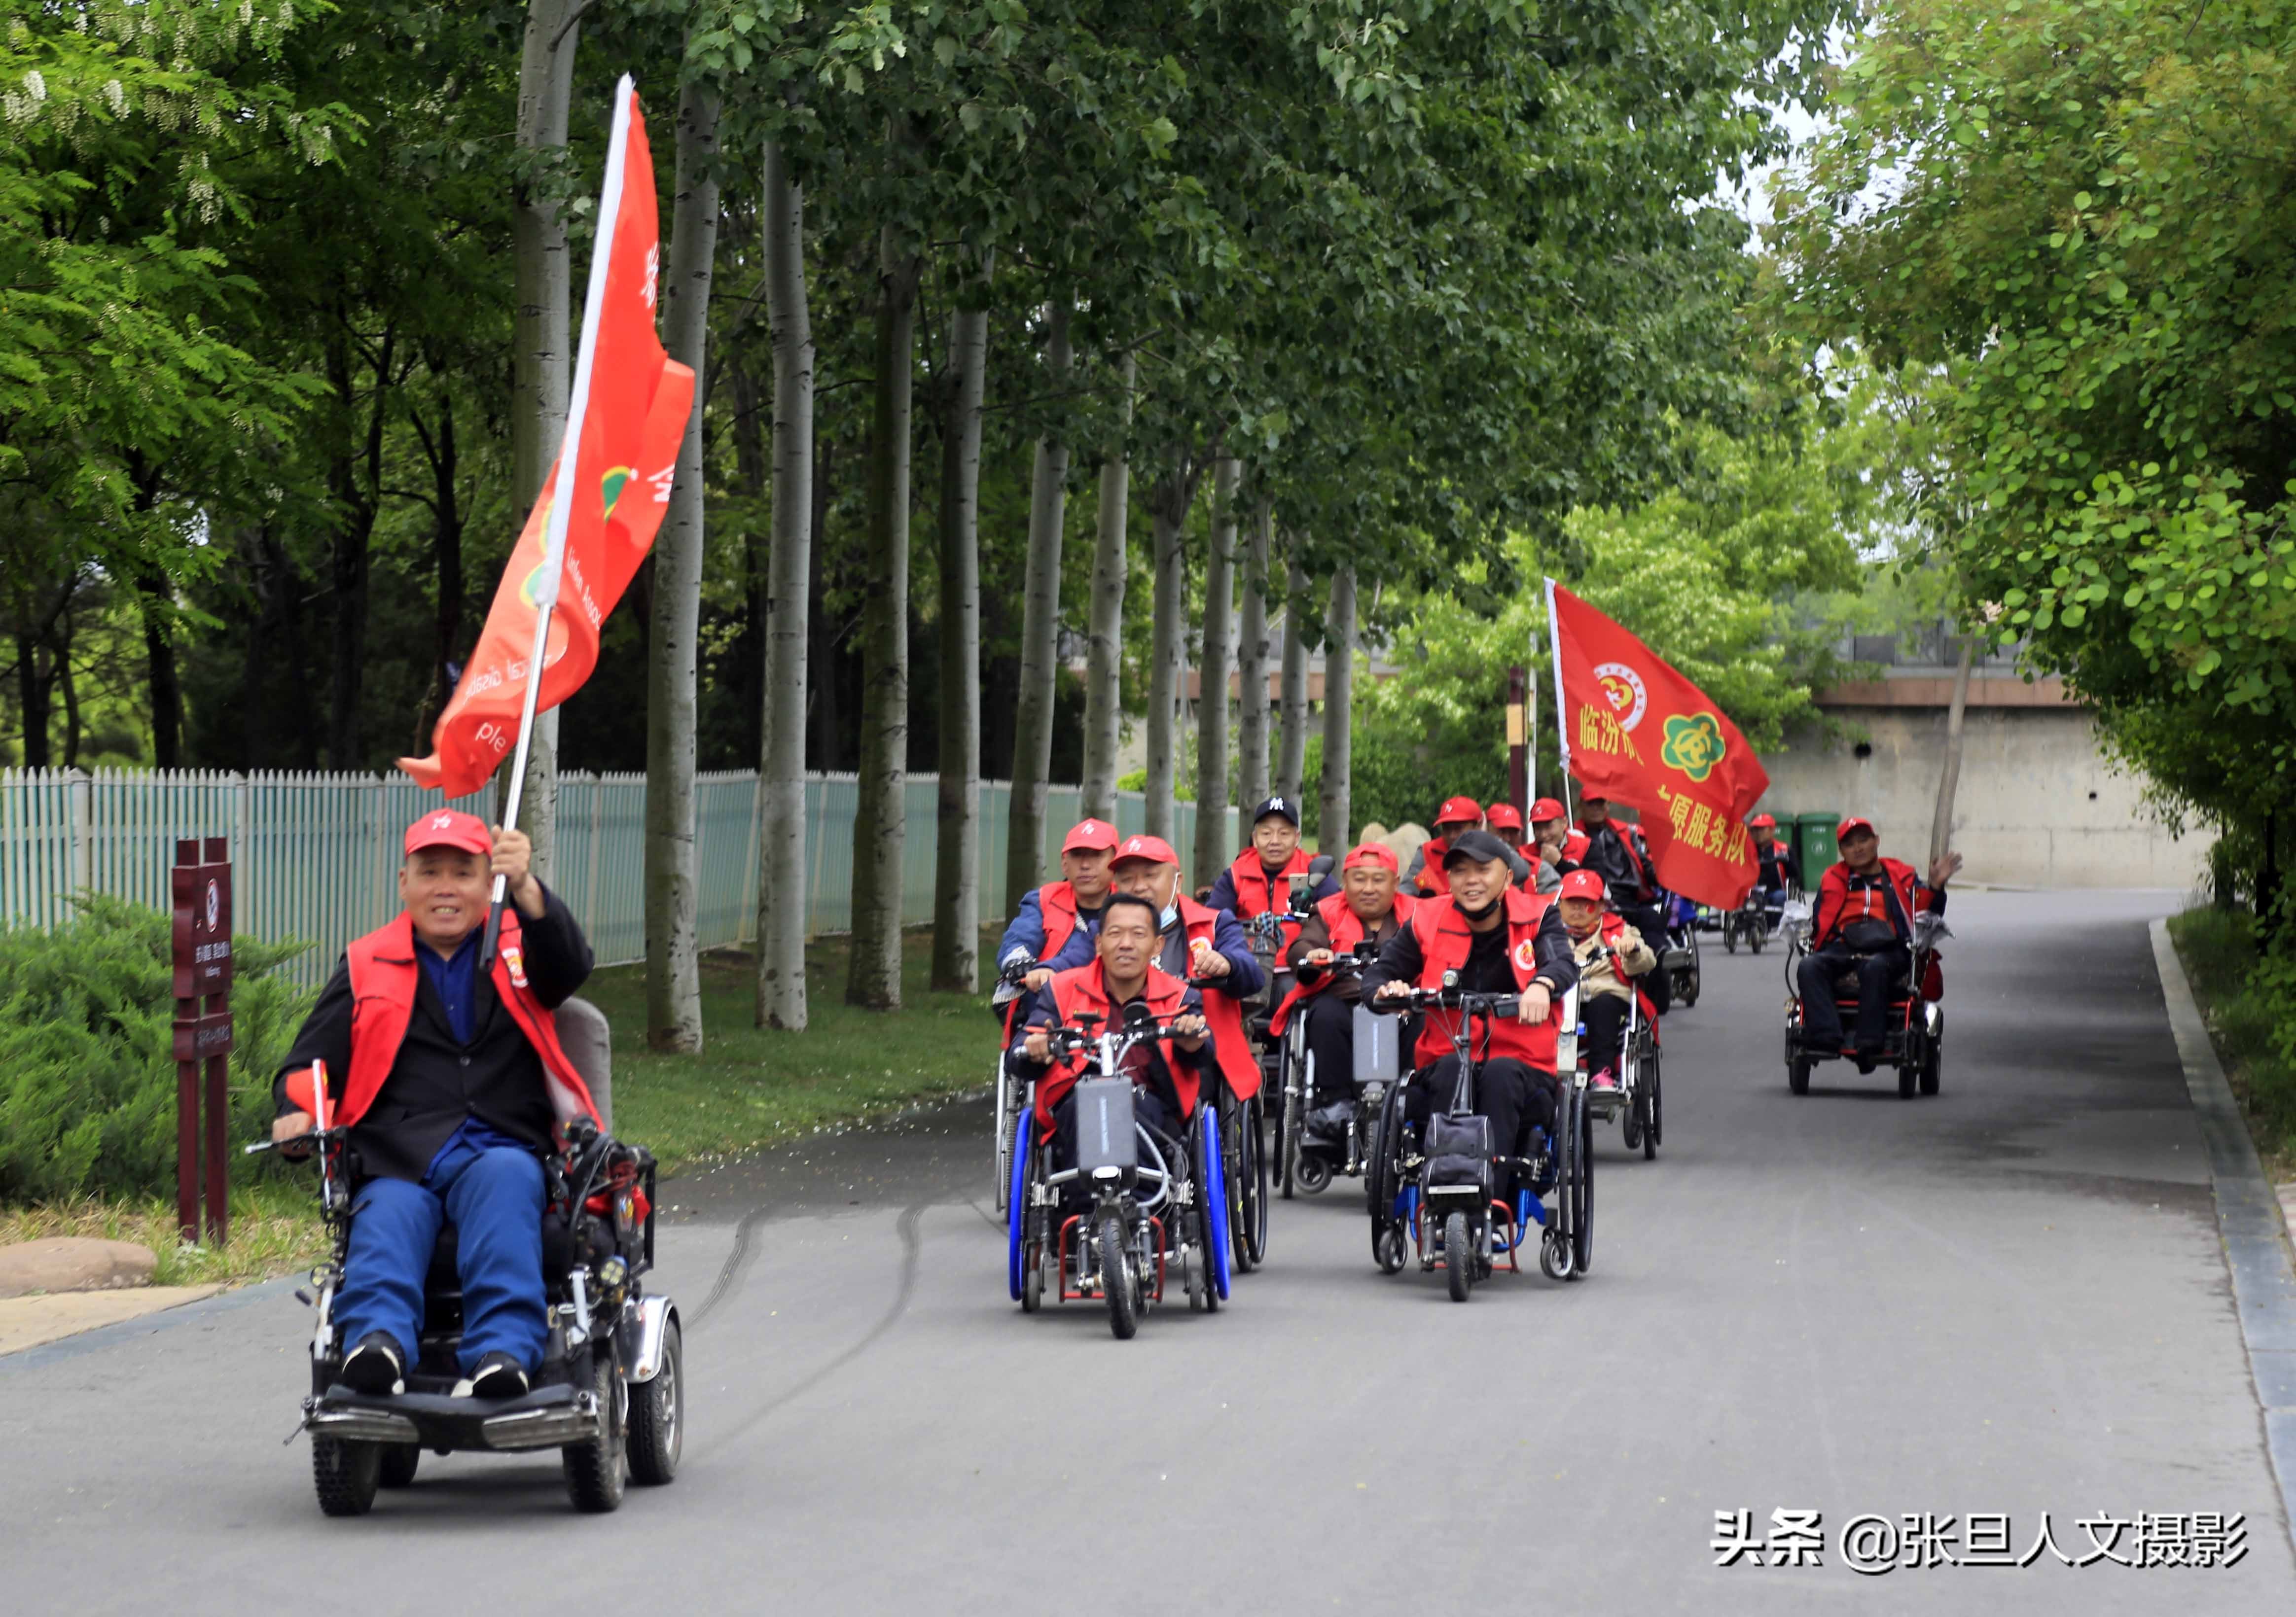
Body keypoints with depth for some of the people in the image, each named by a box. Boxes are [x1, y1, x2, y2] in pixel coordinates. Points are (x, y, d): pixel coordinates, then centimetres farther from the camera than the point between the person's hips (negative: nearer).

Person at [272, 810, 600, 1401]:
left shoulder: (516, 951, 19)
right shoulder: (368, 966, 22)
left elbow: (570, 966, -4)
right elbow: (312, 1060, 18)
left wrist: (525, 889, -24)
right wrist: (299, 1111, -7)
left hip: (500, 1155, -1)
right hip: (395, 1164, 1)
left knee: (504, 1180, -35)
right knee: (387, 1221, -32)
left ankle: (503, 1350, -51)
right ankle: (378, 1341, -59)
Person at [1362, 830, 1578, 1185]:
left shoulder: (1536, 918, 2)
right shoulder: (1428, 922, 7)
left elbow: (1563, 963, -17)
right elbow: (1379, 973, 3)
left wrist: (1542, 985, -42)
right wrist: (1386, 990, -23)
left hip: (1521, 1068, -1)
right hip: (1444, 1068, 1)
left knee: (1501, 1073, -33)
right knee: (1451, 1068, -32)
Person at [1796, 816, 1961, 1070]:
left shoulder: (1901, 876, 22)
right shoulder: (1834, 879, 27)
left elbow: (1927, 911, 12)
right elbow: (1821, 922, 19)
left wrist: (1936, 886, -4)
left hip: (1887, 950, -2)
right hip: (1842, 948, 2)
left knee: (1875, 967, -40)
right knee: (1809, 967, -31)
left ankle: (1869, 1045, -45)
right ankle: (1825, 1036, -44)